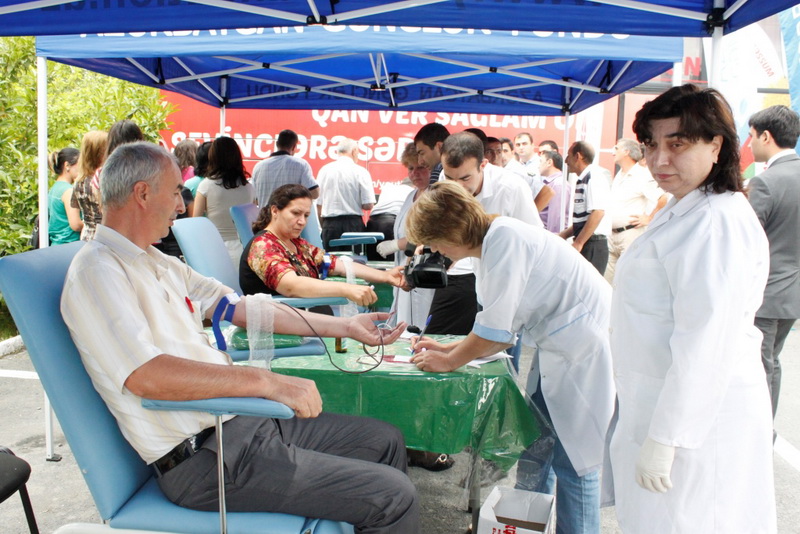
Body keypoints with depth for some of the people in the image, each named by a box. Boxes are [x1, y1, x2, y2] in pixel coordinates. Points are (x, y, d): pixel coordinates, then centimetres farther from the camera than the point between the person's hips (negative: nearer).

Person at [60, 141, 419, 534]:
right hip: (203, 458, -9)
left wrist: (345, 326, 16)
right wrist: (268, 382, -29)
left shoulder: (160, 263, 15)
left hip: (239, 421, 9)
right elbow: (145, 376, -27)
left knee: (386, 441, 14)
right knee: (393, 497, -13)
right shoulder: (96, 271, -14)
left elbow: (242, 307, 16)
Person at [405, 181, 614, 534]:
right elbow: (503, 332, 13)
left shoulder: (504, 238, -19)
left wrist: (449, 362, -7)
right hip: (559, 349, 10)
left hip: (584, 347, -10)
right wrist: (448, 349, 8)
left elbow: (494, 329, -21)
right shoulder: (490, 248, 10)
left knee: (572, 461, -1)